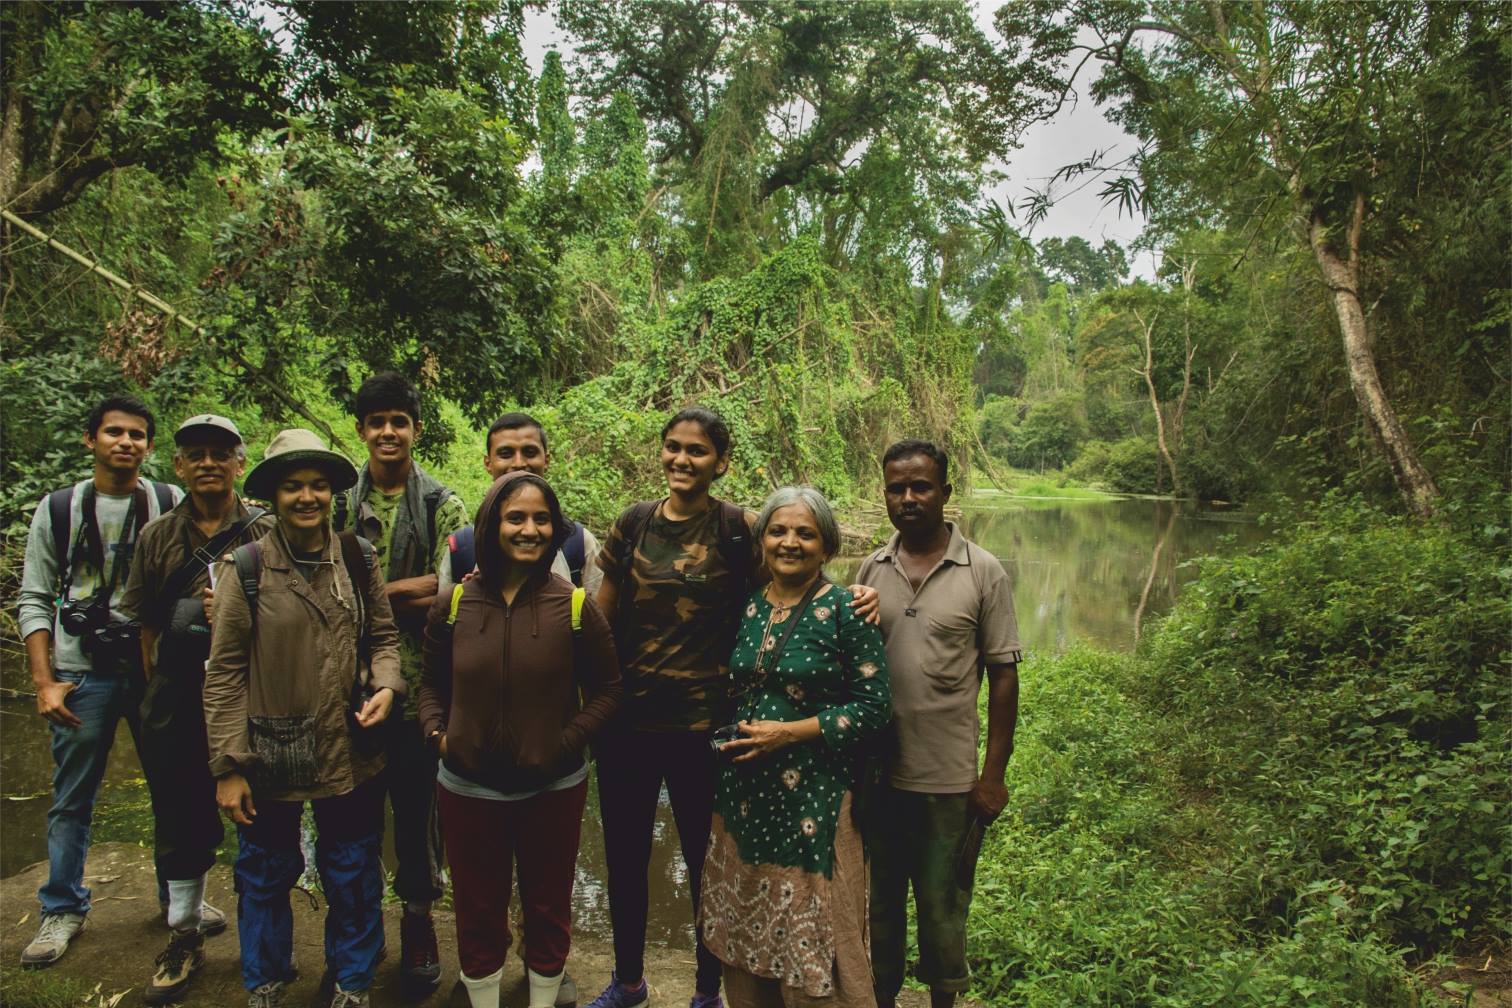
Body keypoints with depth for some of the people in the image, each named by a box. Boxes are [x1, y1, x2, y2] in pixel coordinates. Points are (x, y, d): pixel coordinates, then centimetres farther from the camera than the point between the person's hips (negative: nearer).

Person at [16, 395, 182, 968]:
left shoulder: (172, 504, 3)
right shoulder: (58, 509, 4)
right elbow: (34, 600, 3)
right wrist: (44, 681, -4)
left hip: (157, 669, 0)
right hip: (83, 674, 0)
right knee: (72, 799, 9)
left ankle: (179, 895, 25)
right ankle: (62, 911, 26)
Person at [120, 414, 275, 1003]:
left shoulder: (265, 534, -1)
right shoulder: (156, 537, 9)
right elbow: (145, 624, 11)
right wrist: (157, 690, 8)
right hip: (174, 704, 3)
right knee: (180, 818, 13)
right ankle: (185, 936, 31)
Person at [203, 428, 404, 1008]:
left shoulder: (359, 559, 0)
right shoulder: (245, 569, -7)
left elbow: (383, 636, 8)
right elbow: (224, 672, -6)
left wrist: (386, 685, -13)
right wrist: (228, 766, -8)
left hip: (351, 755, 2)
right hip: (271, 758, -1)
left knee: (353, 877, 15)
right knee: (265, 876, 17)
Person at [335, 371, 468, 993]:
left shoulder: (443, 506, 0)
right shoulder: (338, 501, 6)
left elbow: (448, 591, -10)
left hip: (418, 684, -1)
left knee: (418, 802, 9)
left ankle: (418, 915, 28)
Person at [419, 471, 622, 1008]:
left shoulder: (575, 607, -11)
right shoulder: (453, 604, -5)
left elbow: (606, 690, -3)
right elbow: (432, 683, 8)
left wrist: (567, 742, -15)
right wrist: (437, 732, -8)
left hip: (553, 789, -1)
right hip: (468, 789, 1)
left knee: (548, 910, 18)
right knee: (477, 914, 18)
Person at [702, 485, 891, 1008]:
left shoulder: (844, 611, -9)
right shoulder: (749, 606, 6)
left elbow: (873, 706, -11)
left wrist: (789, 732, -16)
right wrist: (731, 736, 2)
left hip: (813, 795, -5)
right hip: (744, 791, 5)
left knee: (811, 944, 4)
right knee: (745, 930, 16)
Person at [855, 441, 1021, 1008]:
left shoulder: (983, 573, -6)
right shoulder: (870, 571, 3)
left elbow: (1003, 675, -4)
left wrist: (993, 775, -7)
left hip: (948, 780, -3)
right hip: (875, 775, 3)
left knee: (942, 908, 14)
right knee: (877, 904, 18)